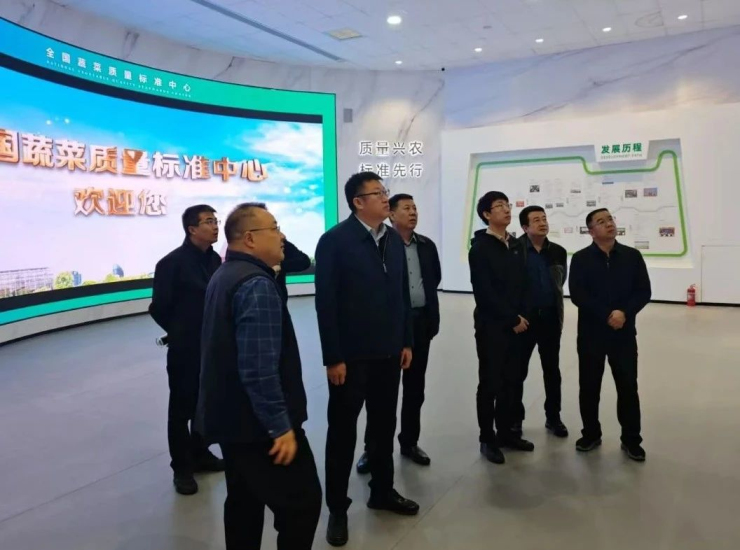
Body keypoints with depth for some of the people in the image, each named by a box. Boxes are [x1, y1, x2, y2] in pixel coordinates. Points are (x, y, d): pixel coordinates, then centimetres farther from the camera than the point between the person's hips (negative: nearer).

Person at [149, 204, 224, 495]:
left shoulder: (215, 259, 3)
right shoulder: (172, 263, -13)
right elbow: (159, 308, -9)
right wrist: (179, 332, 3)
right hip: (185, 349, -5)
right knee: (182, 407, 8)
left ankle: (200, 454, 37)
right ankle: (182, 467, 22)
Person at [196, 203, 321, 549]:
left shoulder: (223, 275, 12)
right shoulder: (257, 285, -21)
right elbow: (259, 368, -27)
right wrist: (281, 425, -20)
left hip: (231, 415, 10)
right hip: (258, 421, -10)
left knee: (244, 501, 20)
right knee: (302, 501, 1)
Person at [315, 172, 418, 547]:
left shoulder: (394, 239, 6)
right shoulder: (334, 241, -12)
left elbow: (403, 293, 9)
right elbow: (326, 303, -14)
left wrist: (407, 341, 8)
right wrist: (333, 357, -15)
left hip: (388, 352, 6)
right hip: (350, 355, -5)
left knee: (384, 424, 18)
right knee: (343, 430, 8)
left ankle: (382, 491, 38)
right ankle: (337, 508, 24)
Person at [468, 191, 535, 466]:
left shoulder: (516, 246, 12)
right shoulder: (480, 248, -9)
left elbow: (523, 284, 12)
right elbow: (484, 292, -15)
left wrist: (522, 316, -2)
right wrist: (512, 319, -12)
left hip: (516, 325, 6)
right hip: (491, 326, -6)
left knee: (513, 381, 11)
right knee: (490, 383, 2)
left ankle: (505, 432, 26)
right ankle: (487, 439, 14)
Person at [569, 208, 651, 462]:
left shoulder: (632, 256, 4)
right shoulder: (580, 259, -2)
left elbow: (644, 292, 0)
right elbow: (577, 295, -11)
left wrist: (624, 313, -16)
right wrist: (607, 316, -18)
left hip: (624, 334, 1)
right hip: (591, 333, -1)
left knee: (628, 387, 6)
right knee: (589, 387, 8)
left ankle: (631, 439, 21)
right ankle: (591, 434, 25)